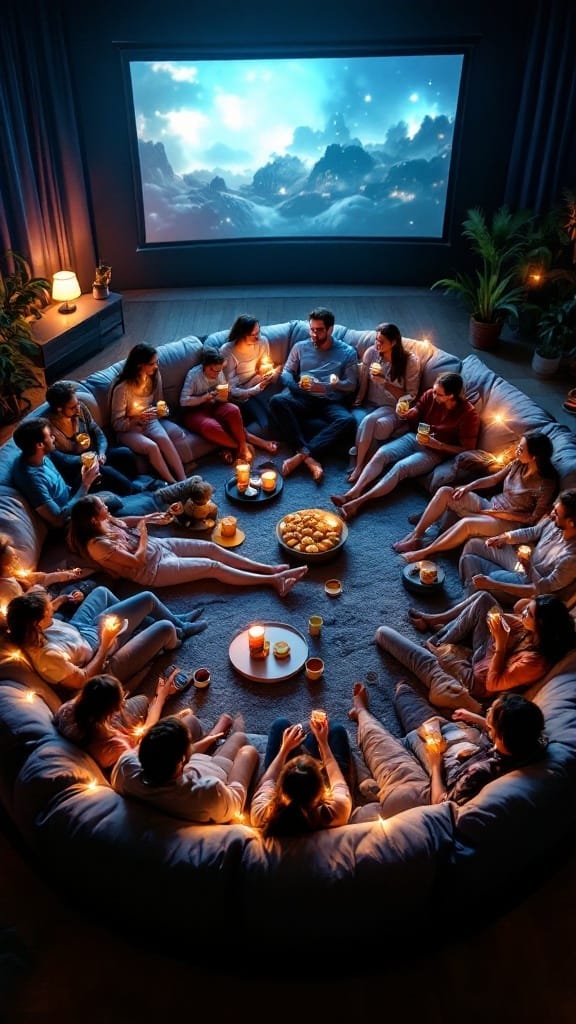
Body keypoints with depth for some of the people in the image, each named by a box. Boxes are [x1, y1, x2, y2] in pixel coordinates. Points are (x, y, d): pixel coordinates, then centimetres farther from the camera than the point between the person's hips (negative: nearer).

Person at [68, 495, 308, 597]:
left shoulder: (105, 523, 1)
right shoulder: (96, 545, -22)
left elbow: (124, 522, 25)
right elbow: (137, 561, -23)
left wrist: (146, 518, 9)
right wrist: (143, 534, -11)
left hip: (158, 545, 9)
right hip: (153, 569, -9)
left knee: (211, 547, -3)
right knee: (213, 566, -13)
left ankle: (270, 569, 0)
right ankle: (274, 580, -11)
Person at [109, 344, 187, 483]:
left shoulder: (155, 376, -6)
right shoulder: (122, 388, -22)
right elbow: (116, 424, -15)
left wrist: (161, 410, -12)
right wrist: (138, 419, -33)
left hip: (149, 422, 4)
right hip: (127, 429, -4)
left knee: (164, 439, -29)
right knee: (151, 446, -33)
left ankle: (184, 482, -35)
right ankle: (174, 484, -27)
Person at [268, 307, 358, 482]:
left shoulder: (347, 352, 12)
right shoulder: (300, 347, 18)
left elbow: (351, 385, 4)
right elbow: (286, 373, 13)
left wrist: (324, 387, -12)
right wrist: (295, 385, -12)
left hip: (331, 402, -1)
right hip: (303, 399, 1)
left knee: (348, 420, -35)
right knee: (277, 401, -32)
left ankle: (301, 455, -39)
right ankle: (310, 458, -40)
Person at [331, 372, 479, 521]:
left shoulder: (468, 414, -18)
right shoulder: (430, 395, -6)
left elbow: (466, 449, -16)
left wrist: (435, 444, -24)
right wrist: (404, 415, -16)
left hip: (435, 451, -5)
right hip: (414, 437, 5)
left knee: (400, 467, -29)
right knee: (381, 453, -20)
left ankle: (359, 502, -37)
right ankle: (352, 493, -32)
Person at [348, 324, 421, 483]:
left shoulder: (410, 361, -8)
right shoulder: (371, 352, 0)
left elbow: (411, 396, -8)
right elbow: (363, 383, 7)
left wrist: (384, 382, -16)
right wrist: (357, 402, -8)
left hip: (393, 409, -3)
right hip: (370, 405, 3)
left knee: (369, 421, -34)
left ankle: (358, 466, -25)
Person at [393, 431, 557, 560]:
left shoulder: (546, 484, -18)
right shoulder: (518, 464, 1)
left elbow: (534, 519, -15)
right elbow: (493, 479, 11)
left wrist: (503, 514, -17)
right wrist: (468, 487, -3)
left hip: (509, 521, -8)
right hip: (489, 506, 8)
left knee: (467, 524, -37)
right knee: (445, 492, -8)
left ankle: (425, 552, -21)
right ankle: (416, 536, -9)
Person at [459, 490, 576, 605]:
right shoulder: (556, 523, -16)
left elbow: (541, 590, -32)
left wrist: (494, 584, -34)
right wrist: (506, 537, -8)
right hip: (520, 558, 7)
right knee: (473, 545, 5)